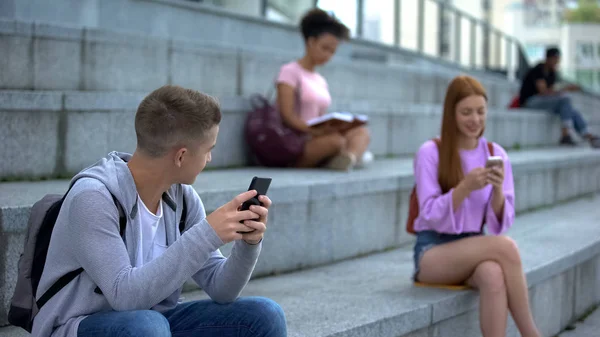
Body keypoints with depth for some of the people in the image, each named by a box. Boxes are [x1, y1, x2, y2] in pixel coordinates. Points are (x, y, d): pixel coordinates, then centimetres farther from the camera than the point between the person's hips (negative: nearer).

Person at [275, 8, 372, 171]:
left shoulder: (321, 81, 21)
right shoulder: (290, 71, -1)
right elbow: (287, 116, -13)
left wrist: (335, 127, -6)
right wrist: (316, 131, -28)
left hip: (316, 143, 8)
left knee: (361, 131, -15)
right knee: (336, 140, -36)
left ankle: (348, 157, -43)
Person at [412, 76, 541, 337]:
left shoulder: (496, 155, 5)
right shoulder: (430, 153, -6)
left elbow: (500, 225, 2)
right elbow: (430, 216, -11)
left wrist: (498, 190, -18)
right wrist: (466, 187, -25)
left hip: (473, 249, 3)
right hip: (433, 252, -3)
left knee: (493, 275, -36)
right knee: (505, 247, -31)